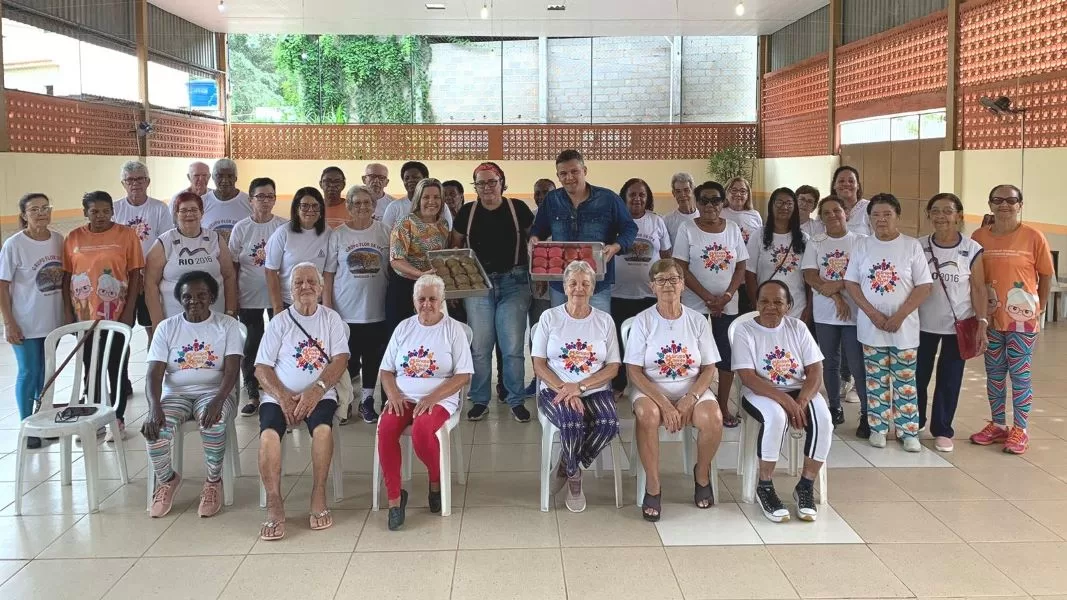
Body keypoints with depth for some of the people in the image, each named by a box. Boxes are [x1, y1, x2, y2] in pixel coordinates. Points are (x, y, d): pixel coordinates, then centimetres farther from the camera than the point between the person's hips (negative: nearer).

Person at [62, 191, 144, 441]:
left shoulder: (126, 235, -5)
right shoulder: (73, 238, 2)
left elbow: (135, 275, -4)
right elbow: (66, 277, 6)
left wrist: (129, 311, -8)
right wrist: (68, 313, 2)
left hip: (116, 314, -2)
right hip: (84, 315, 3)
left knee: (117, 367, 7)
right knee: (90, 369, 12)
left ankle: (118, 420, 18)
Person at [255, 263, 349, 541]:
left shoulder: (331, 319, 11)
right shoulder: (279, 321, 10)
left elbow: (340, 360, -1)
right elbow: (262, 367, 5)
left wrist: (316, 390, -17)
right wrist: (283, 397, -13)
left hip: (319, 394, 0)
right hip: (279, 395, 1)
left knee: (323, 428, -33)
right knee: (269, 434, -30)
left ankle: (319, 497, -21)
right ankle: (274, 506, -25)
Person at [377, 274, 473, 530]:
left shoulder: (453, 329, 1)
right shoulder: (403, 328, 11)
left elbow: (463, 375, -5)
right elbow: (387, 370, 11)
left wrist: (432, 398, -17)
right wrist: (394, 395, -10)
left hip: (440, 400, -3)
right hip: (403, 398, 3)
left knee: (421, 429, -35)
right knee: (386, 428, -29)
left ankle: (436, 481, -4)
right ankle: (394, 496, -17)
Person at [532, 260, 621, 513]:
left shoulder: (604, 320, 8)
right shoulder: (550, 317, 4)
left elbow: (613, 367, 2)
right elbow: (539, 364, 0)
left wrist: (579, 387, -13)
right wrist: (565, 391, -16)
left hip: (595, 391, 2)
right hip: (556, 390, -2)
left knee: (609, 424, -30)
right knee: (572, 422, -34)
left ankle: (567, 466, -4)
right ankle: (574, 476, -3)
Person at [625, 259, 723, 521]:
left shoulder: (698, 321, 4)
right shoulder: (643, 321, -2)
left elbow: (709, 369, 3)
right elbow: (635, 372, -8)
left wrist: (690, 400, -15)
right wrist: (665, 404, -20)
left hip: (691, 389, 2)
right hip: (650, 390, -2)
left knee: (713, 418, -29)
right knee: (647, 414, -36)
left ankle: (702, 473, 3)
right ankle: (653, 486, -18)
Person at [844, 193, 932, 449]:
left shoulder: (912, 246, -2)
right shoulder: (861, 245, 3)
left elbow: (924, 286, -4)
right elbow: (851, 283, 2)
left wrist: (899, 316, -13)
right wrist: (873, 314, -10)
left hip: (904, 327, -1)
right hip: (870, 326, 1)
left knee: (905, 381, 3)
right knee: (876, 380, 8)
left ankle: (909, 432, 11)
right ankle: (877, 428, 17)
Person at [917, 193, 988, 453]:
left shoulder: (972, 249, -5)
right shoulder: (918, 246, -2)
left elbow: (978, 288, -3)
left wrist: (982, 323, -8)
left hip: (958, 326, -1)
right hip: (922, 324, 1)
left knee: (949, 379, 6)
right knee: (917, 376, 9)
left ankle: (942, 430, 19)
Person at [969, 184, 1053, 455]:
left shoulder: (1033, 237, -7)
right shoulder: (979, 237, 0)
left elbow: (1046, 275, 1)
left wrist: (1040, 310, 1)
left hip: (1022, 318, -3)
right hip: (990, 318, 3)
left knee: (1019, 373, 3)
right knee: (994, 373, 12)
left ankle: (1020, 430, 14)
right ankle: (998, 425, 25)